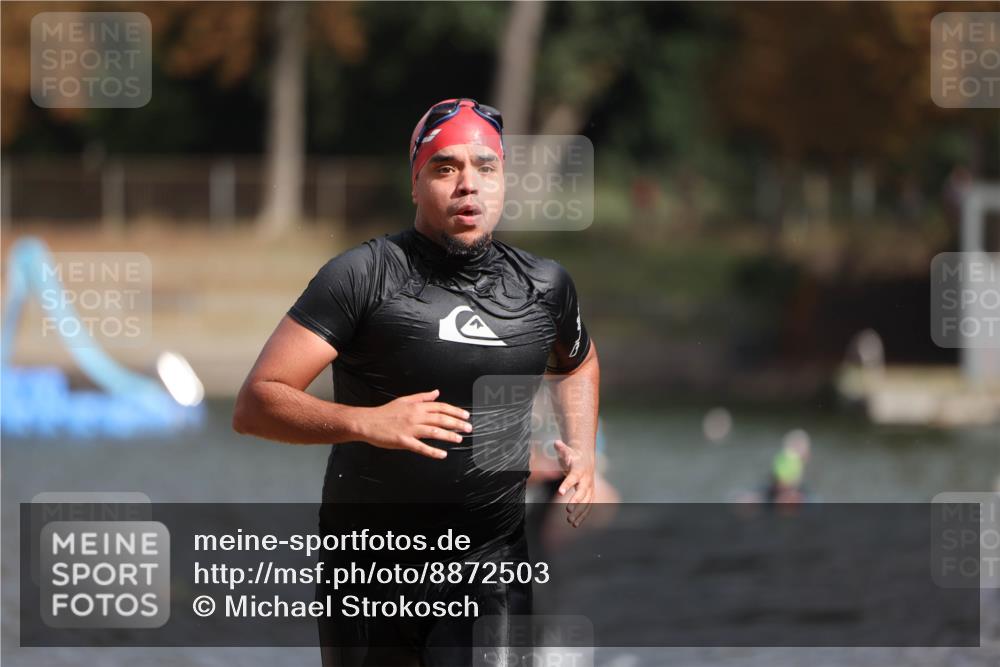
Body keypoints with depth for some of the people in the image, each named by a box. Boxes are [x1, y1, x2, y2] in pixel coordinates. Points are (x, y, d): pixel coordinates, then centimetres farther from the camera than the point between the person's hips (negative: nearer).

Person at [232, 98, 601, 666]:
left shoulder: (545, 286, 5)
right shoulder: (364, 275, -9)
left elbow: (578, 361, 30)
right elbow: (255, 405, -14)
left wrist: (583, 449, 12)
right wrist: (366, 422, -28)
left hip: (492, 569, 2)